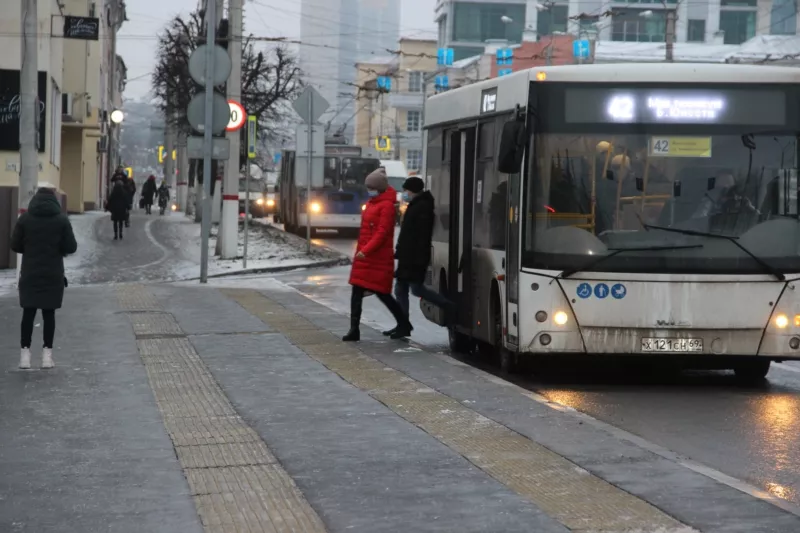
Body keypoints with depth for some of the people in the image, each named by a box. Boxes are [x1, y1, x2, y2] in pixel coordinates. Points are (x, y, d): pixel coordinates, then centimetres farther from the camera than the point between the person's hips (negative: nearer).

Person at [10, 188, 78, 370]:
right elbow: (71, 247, -5)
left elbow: (15, 245, -1)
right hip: (53, 274, 0)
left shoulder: (25, 218, -3)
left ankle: (25, 352, 1)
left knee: (28, 313, 5)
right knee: (49, 313, 6)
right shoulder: (61, 220, -4)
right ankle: (47, 353, 4)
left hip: (30, 274, 0)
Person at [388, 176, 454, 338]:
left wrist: (420, 258, -27)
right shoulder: (415, 206, 19)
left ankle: (451, 308, -3)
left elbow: (423, 235, -22)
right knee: (400, 290, 9)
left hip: (415, 258, -11)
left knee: (417, 288, -11)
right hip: (407, 257, 11)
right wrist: (399, 251, 20)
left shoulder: (422, 207, -14)